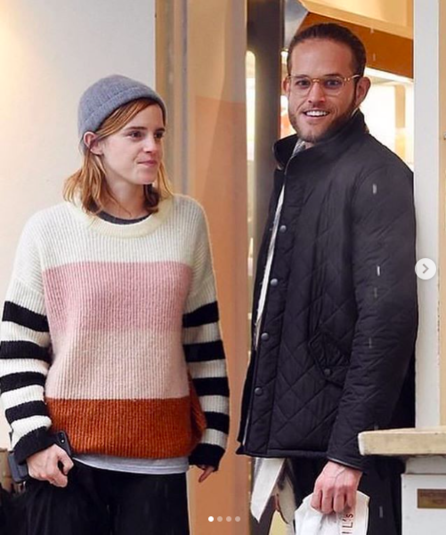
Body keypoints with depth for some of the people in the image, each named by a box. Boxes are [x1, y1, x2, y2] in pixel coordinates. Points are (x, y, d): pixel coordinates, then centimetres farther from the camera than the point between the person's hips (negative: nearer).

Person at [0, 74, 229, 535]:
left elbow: (204, 338, 11)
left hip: (160, 456, 2)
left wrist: (212, 434, 9)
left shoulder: (187, 221, 6)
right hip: (68, 452, -1)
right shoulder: (49, 230, -1)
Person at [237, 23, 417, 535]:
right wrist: (269, 433, 13)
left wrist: (348, 452, -23)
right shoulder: (292, 170, 17)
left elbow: (388, 318, -19)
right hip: (297, 435, 8)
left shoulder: (377, 175, -11)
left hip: (349, 443, -8)